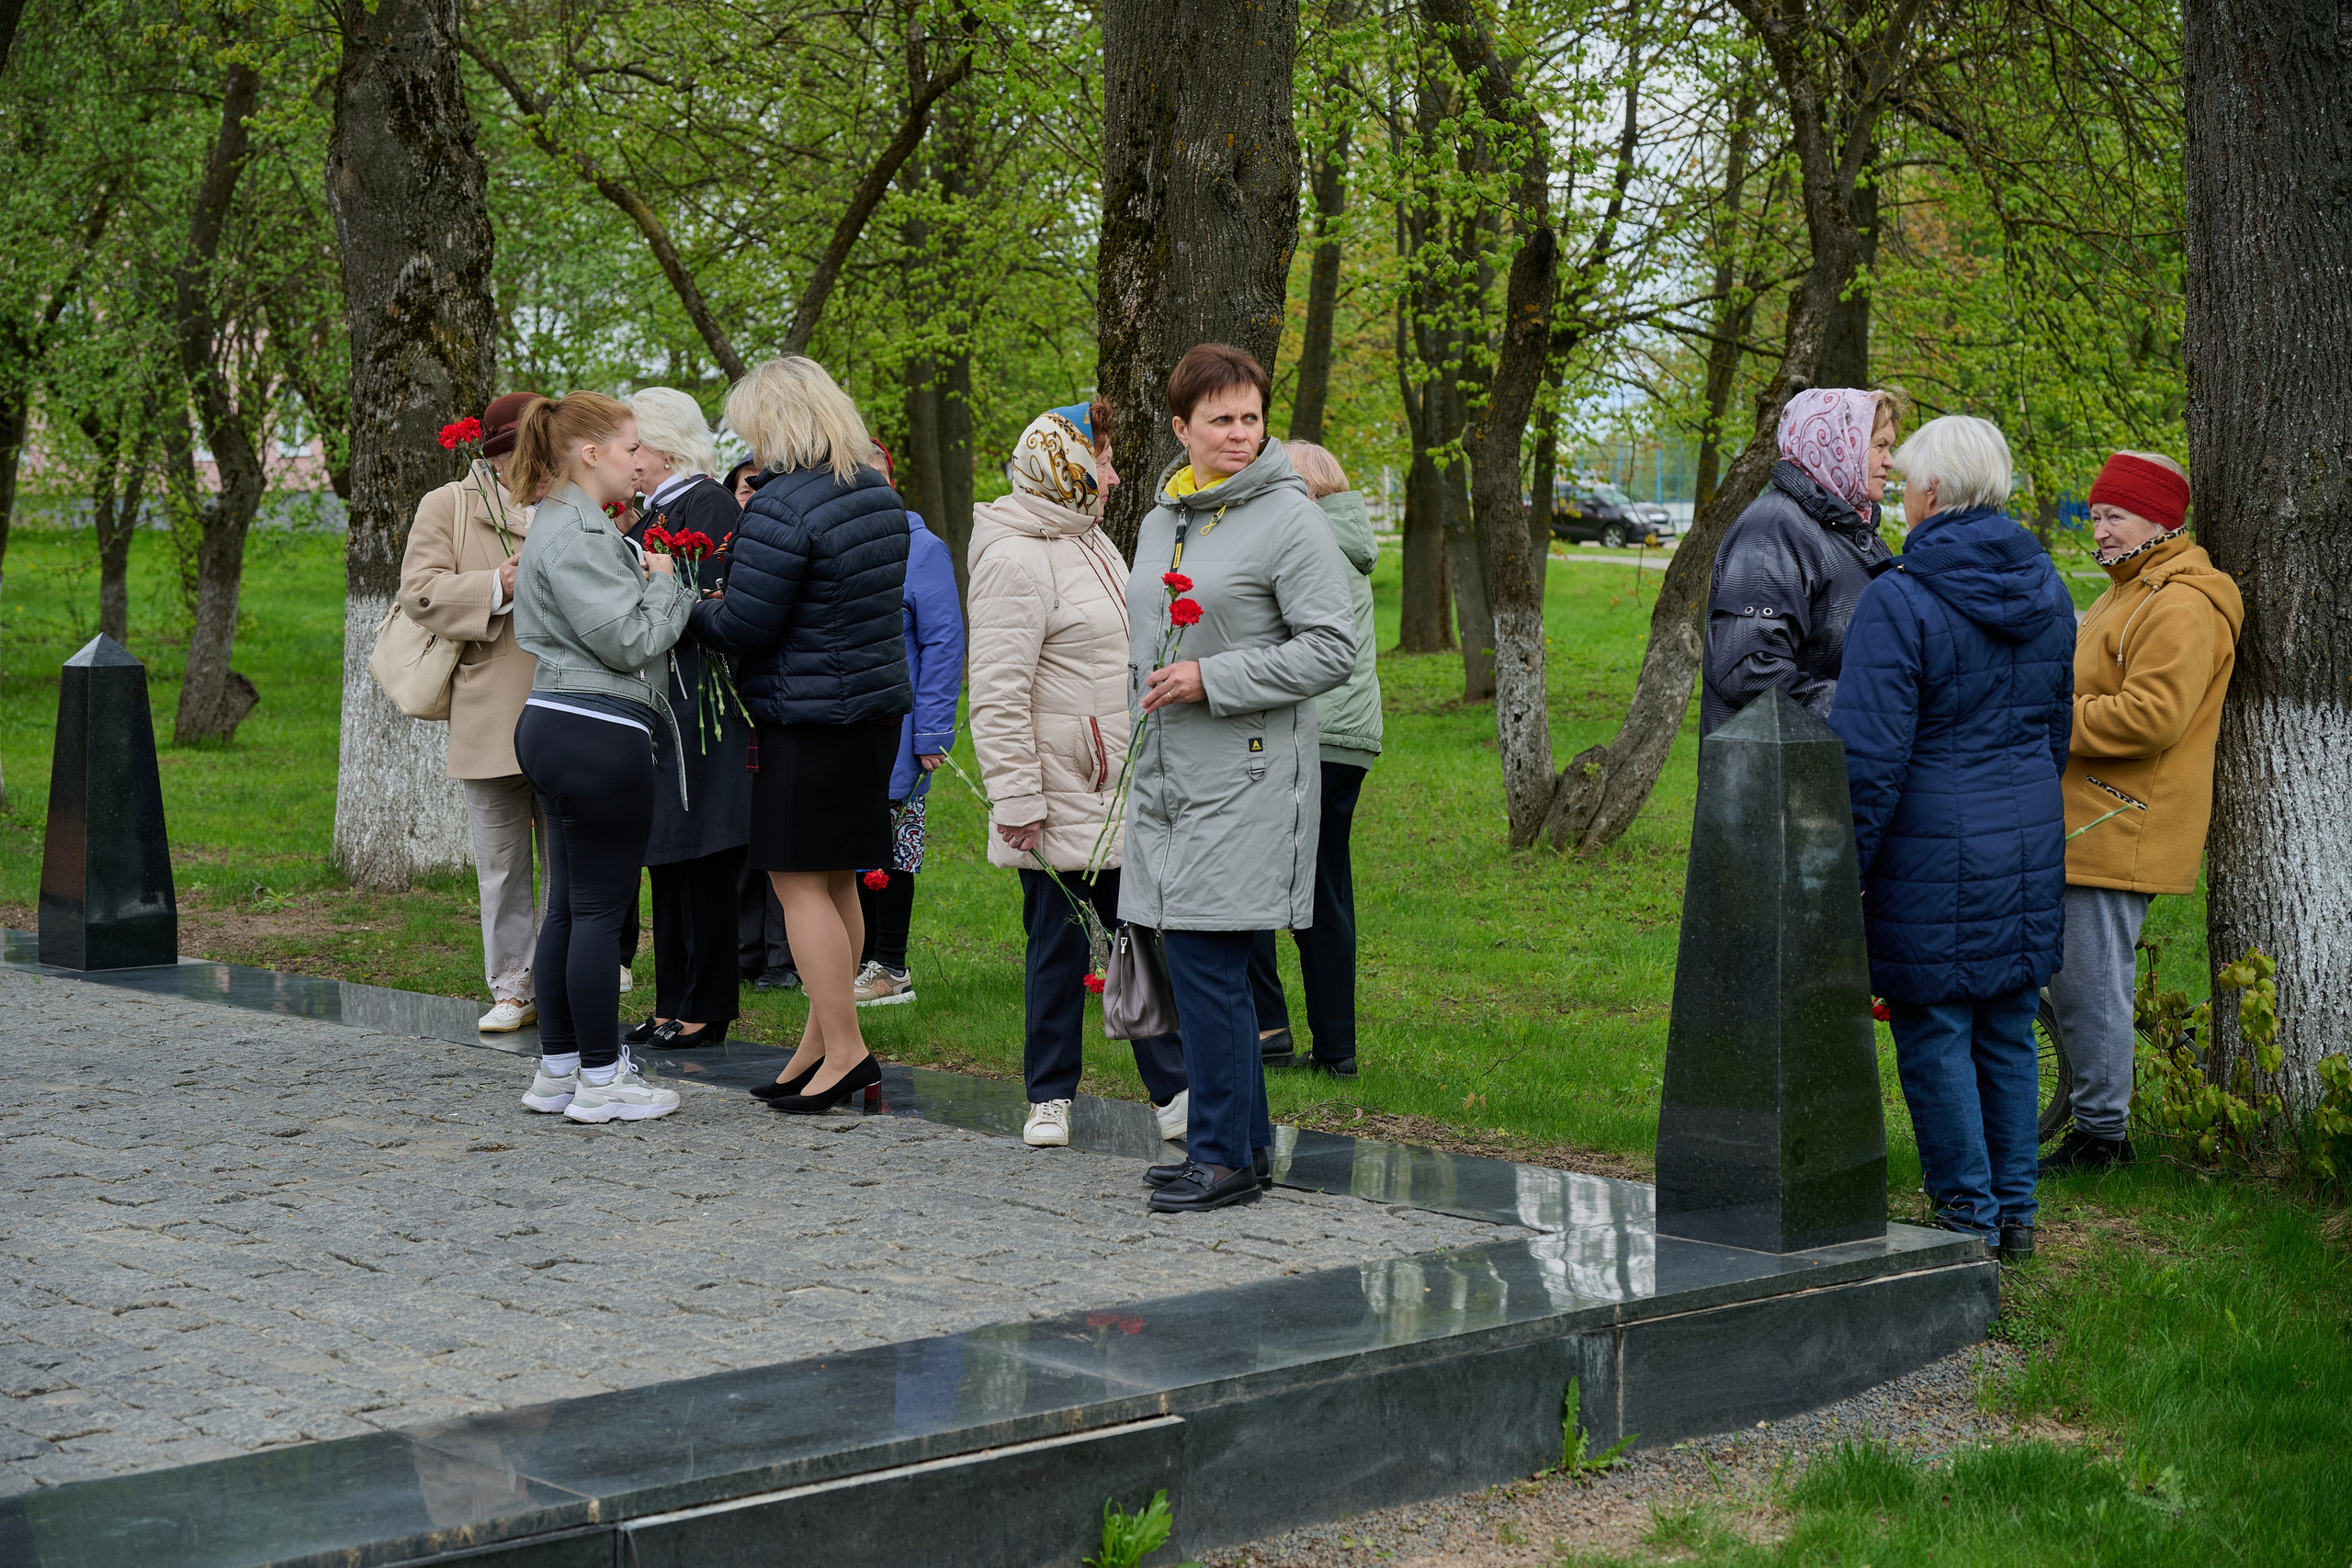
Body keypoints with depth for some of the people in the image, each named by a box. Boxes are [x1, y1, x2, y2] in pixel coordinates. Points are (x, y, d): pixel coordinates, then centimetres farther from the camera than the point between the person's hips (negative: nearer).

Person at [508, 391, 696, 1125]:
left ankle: (558, 1068, 19)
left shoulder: (570, 526, 18)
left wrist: (647, 583, 10)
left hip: (558, 728, 11)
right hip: (598, 736, -11)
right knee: (600, 906, -4)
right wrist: (665, 585, -3)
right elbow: (628, 640, -19)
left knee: (568, 904, 13)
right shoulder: (577, 535, -16)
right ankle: (601, 1079, 1)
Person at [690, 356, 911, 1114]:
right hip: (875, 704, 9)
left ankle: (844, 1051, -3)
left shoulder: (780, 509, -18)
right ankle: (823, 1040, 20)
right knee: (838, 882, 13)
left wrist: (691, 607, 2)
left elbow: (746, 626, -18)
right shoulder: (880, 494, 9)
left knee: (800, 884, -3)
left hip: (805, 720, -9)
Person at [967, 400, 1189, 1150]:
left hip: (1123, 796, 8)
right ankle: (1050, 1096, 14)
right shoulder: (1015, 558, -14)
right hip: (1060, 800, -8)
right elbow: (997, 693, -18)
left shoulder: (1094, 543, 16)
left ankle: (1174, 1093, 10)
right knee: (1059, 946, 2)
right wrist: (1016, 799, -21)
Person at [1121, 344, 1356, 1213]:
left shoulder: (1290, 518, -8)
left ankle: (1224, 1156, -2)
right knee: (1196, 967, 10)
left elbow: (1332, 649, -13)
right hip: (1166, 777, 8)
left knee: (1206, 963, -10)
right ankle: (1246, 1140, 21)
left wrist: (1213, 680, -16)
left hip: (1245, 779, -7)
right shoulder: (1161, 519, 15)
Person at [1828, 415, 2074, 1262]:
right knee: (2008, 1030, 15)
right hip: (2030, 844, 7)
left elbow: (1870, 757, -16)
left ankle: (1969, 1216, 9)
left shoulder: (1899, 602, -16)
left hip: (1935, 857, -7)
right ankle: (2013, 1211, 23)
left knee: (1935, 1035, 3)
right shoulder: (2045, 590, 7)